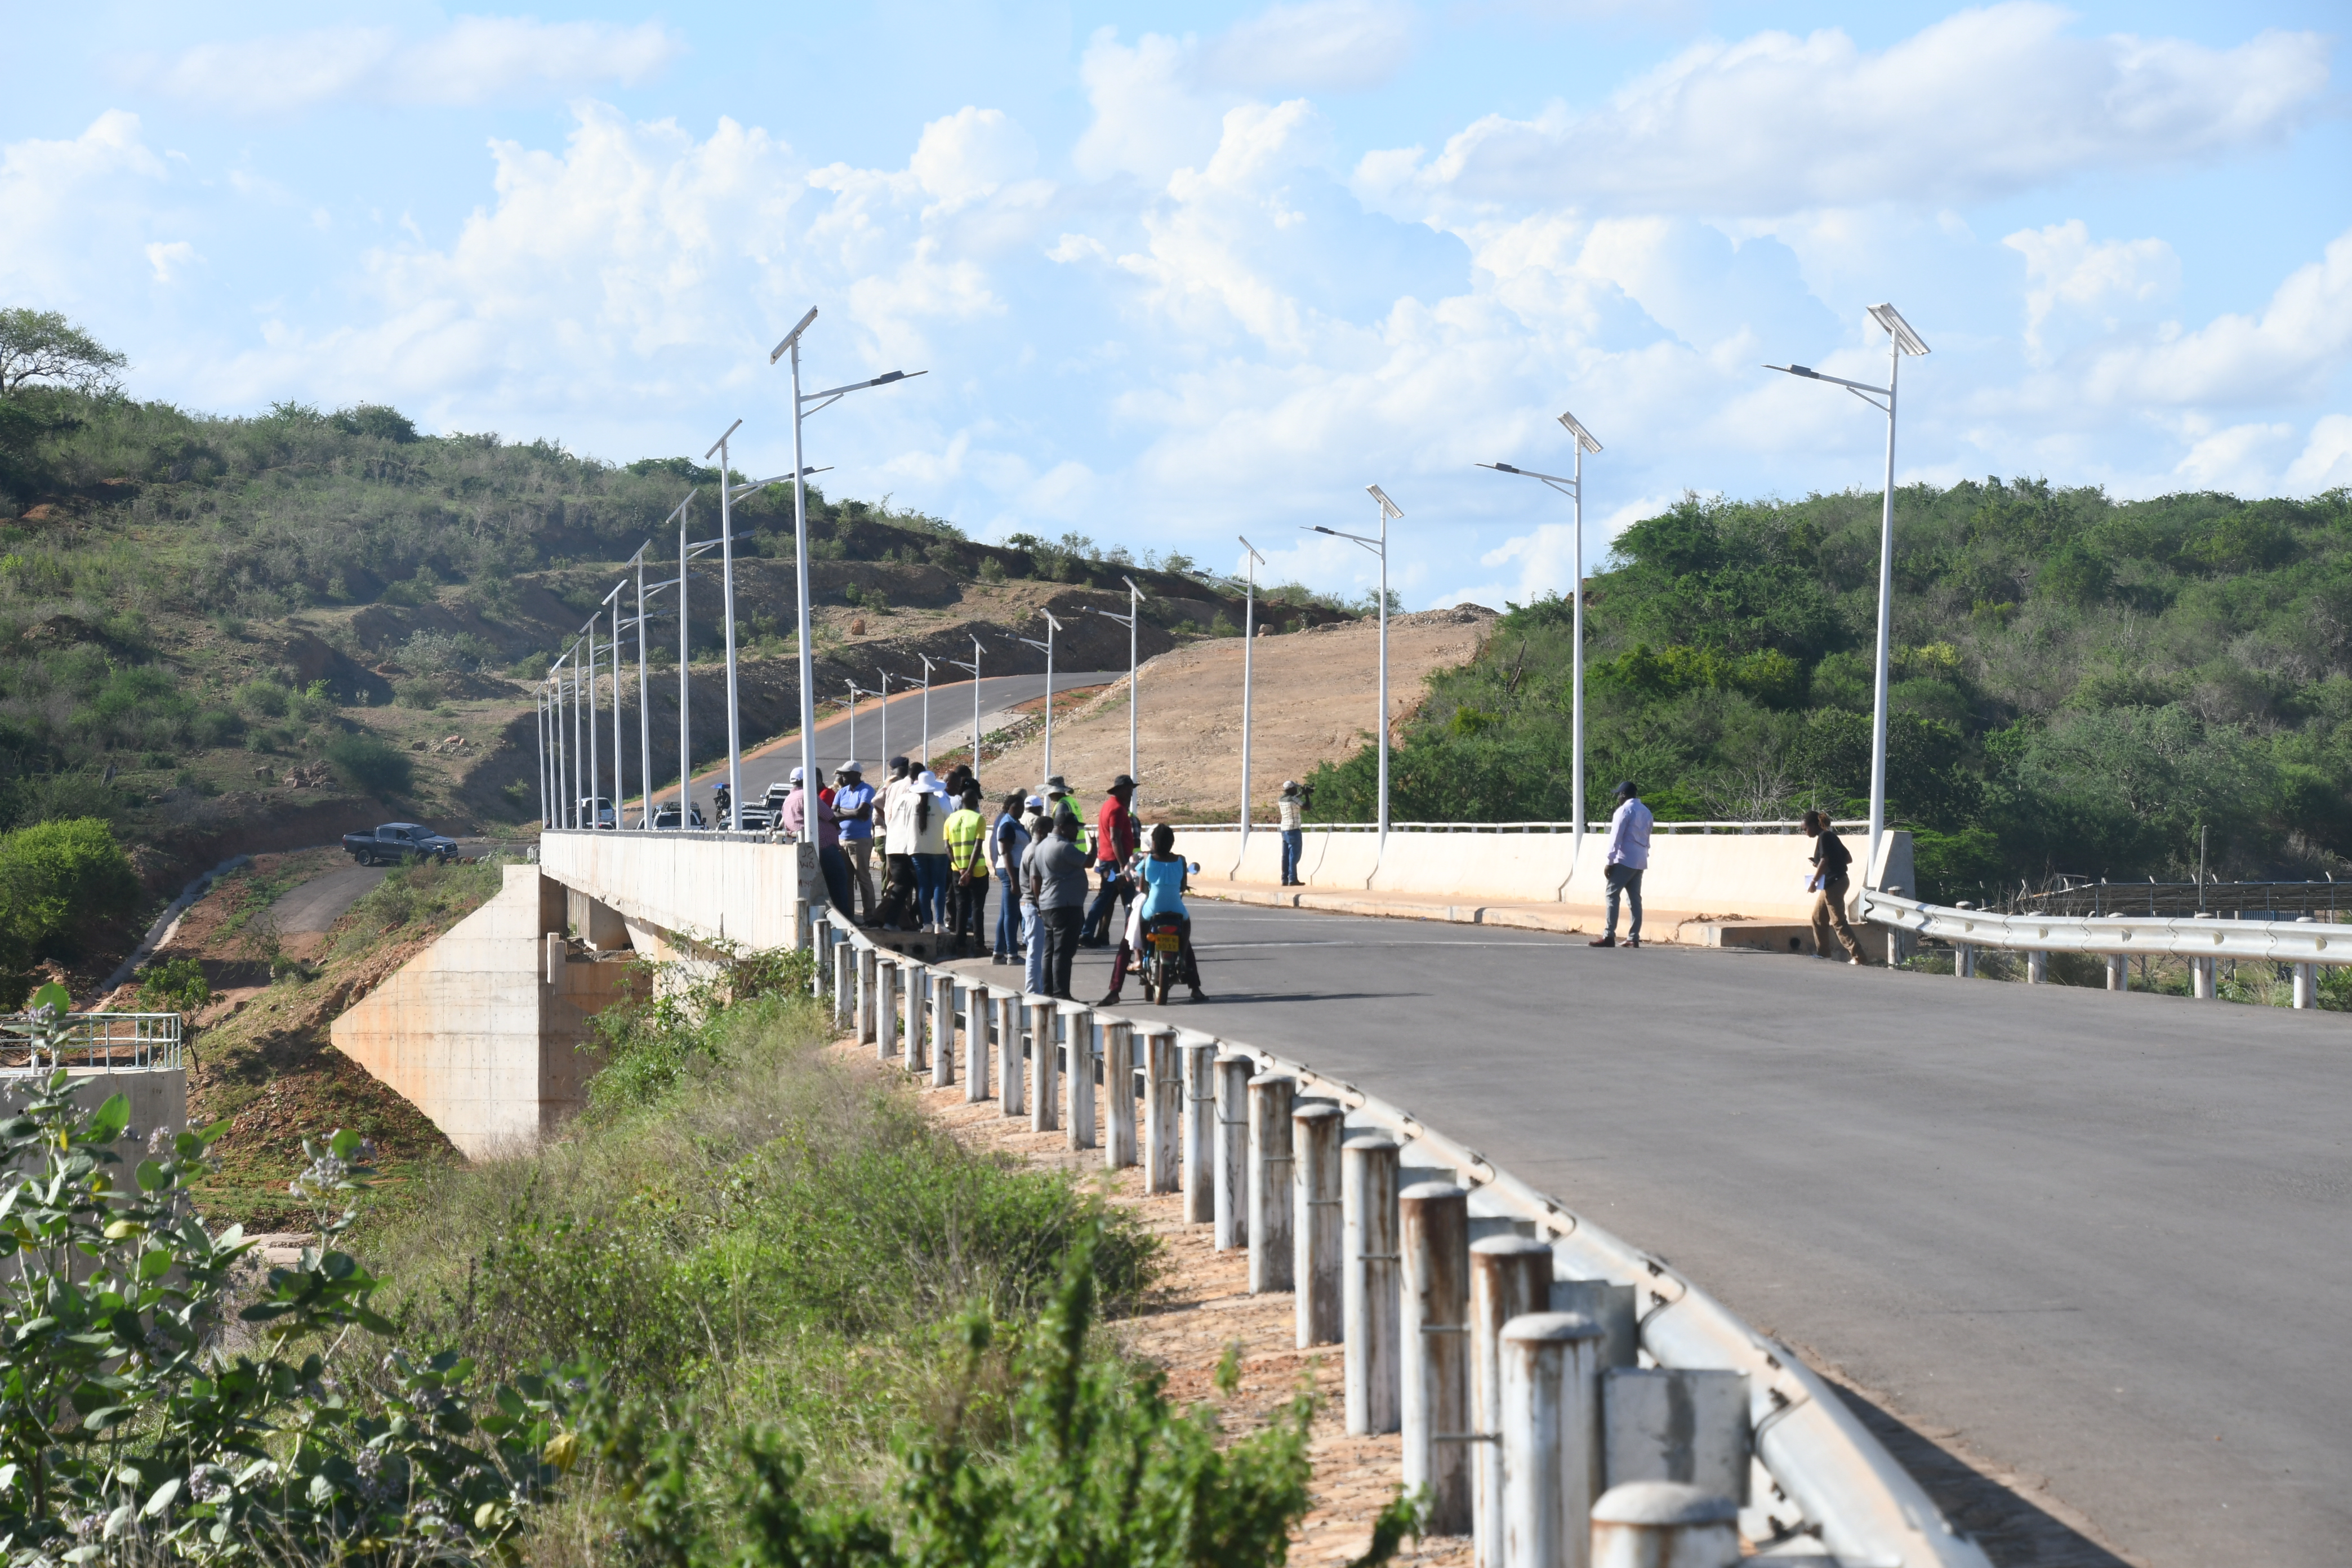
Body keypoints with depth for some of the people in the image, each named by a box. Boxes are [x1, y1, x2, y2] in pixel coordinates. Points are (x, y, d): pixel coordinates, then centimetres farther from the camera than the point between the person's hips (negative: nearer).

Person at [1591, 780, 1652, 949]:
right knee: (1635, 898, 6)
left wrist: (1610, 862, -12)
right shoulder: (1646, 812, 17)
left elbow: (1616, 837, -12)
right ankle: (1634, 938, 1)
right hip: (1640, 862, 8)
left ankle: (1609, 936, -14)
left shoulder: (1625, 810, -7)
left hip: (1625, 860, -8)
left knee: (1612, 894, -7)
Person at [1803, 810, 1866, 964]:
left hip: (1833, 883, -10)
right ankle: (1822, 953, 24)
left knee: (1838, 921, -9)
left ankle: (1857, 955, -13)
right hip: (1830, 884, 10)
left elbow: (1824, 861, -24)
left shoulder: (1824, 837, -12)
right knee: (1818, 917, 18)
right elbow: (1848, 858, 18)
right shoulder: (1832, 837, 16)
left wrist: (1814, 881, -19)